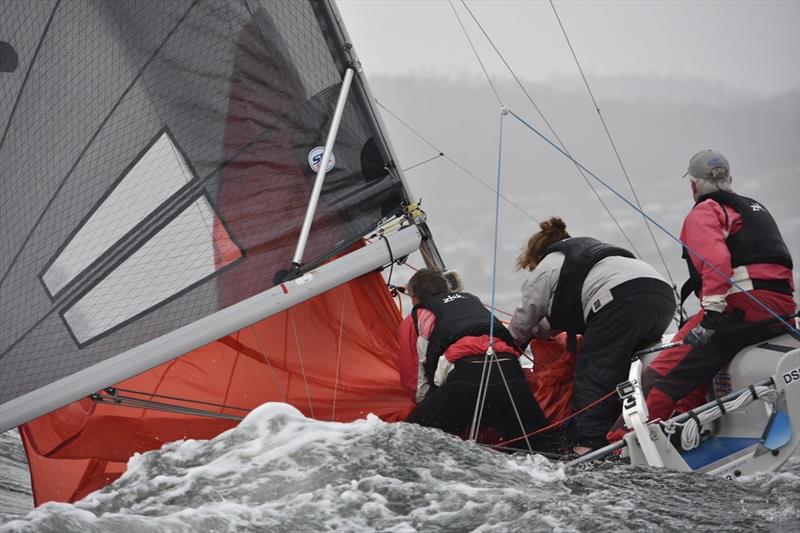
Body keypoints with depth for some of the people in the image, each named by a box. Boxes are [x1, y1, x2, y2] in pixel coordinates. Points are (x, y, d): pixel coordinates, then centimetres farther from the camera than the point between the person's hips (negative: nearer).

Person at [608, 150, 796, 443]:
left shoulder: (704, 212, 3)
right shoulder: (756, 208, 30)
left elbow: (715, 260, -16)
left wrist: (712, 314, -22)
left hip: (743, 306, -9)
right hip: (782, 308, 9)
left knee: (667, 372, -10)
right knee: (698, 361, 24)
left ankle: (622, 440, -15)